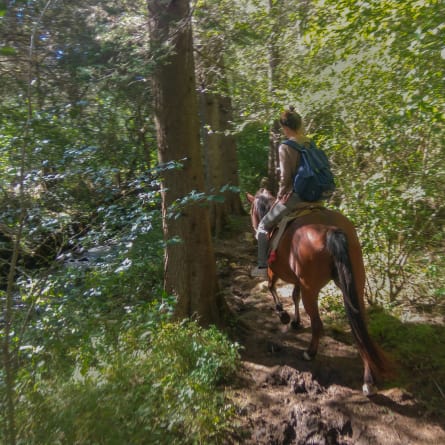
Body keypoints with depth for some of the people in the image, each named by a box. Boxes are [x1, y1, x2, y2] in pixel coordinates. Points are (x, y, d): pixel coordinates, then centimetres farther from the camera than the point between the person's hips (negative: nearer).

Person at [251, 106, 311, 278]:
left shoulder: (285, 147, -14)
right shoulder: (310, 144, 6)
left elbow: (285, 178, -15)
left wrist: (280, 197, 0)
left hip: (293, 197, -7)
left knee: (264, 226, 11)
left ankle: (263, 266, 12)